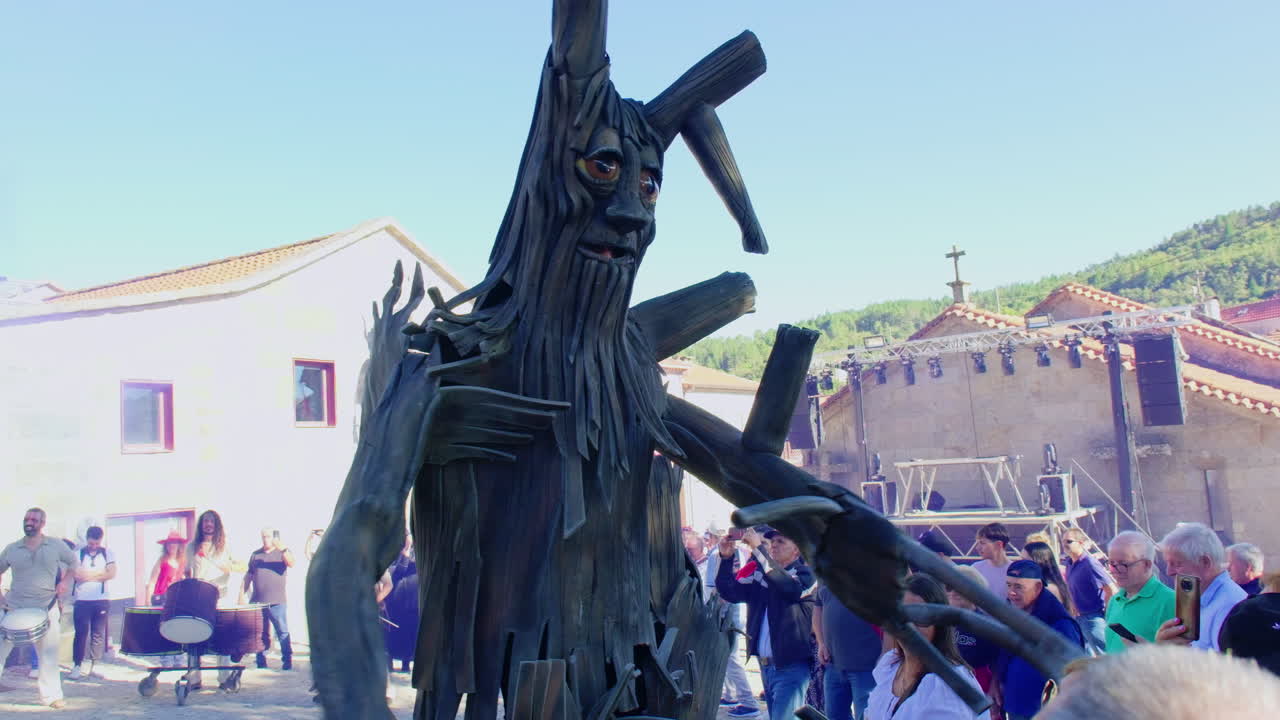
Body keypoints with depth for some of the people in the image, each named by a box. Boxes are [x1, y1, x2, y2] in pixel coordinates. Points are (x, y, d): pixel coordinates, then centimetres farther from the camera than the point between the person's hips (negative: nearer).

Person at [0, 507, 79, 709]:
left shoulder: (56, 545, 1)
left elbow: (74, 562, 13)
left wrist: (65, 581, -1)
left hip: (47, 608, -1)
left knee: (49, 654, 4)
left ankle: (51, 696, 14)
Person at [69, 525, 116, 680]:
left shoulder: (107, 553, 7)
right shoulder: (78, 553, 2)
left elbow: (112, 573, -4)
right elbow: (76, 574, -12)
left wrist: (88, 575, -8)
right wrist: (101, 572, -9)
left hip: (102, 600, 2)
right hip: (82, 600, -2)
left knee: (99, 634, 3)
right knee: (81, 633, -2)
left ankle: (91, 666, 11)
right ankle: (77, 666, 4)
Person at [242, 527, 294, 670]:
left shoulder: (282, 553, 4)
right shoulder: (256, 554, 15)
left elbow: (291, 563, -16)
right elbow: (248, 575, 17)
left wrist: (282, 549, -31)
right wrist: (242, 594, 10)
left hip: (277, 603, -3)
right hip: (257, 602, 4)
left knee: (282, 632, -5)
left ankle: (287, 661, 1)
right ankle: (261, 663, 15)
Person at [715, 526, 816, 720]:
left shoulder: (804, 574, -7)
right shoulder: (760, 575, 11)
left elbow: (788, 585, -28)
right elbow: (730, 592, 6)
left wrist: (758, 548, -27)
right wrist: (726, 557, -8)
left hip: (790, 666, -7)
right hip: (765, 665, 7)